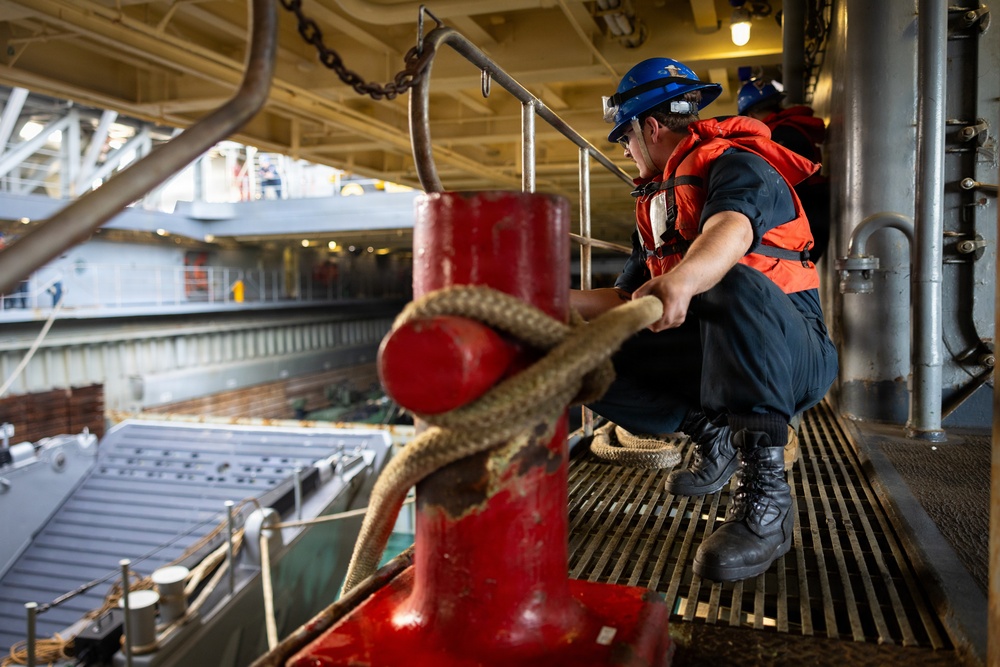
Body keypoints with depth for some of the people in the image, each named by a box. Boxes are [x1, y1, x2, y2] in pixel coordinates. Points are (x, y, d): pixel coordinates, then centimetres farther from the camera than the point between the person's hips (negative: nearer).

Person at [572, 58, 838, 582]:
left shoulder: (734, 164, -8)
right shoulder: (656, 204, 20)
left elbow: (730, 234, -33)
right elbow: (625, 299, 21)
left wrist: (681, 281, -54)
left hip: (792, 353, -7)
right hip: (709, 355, 8)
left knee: (735, 284, -40)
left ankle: (766, 493, -36)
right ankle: (712, 433, 7)